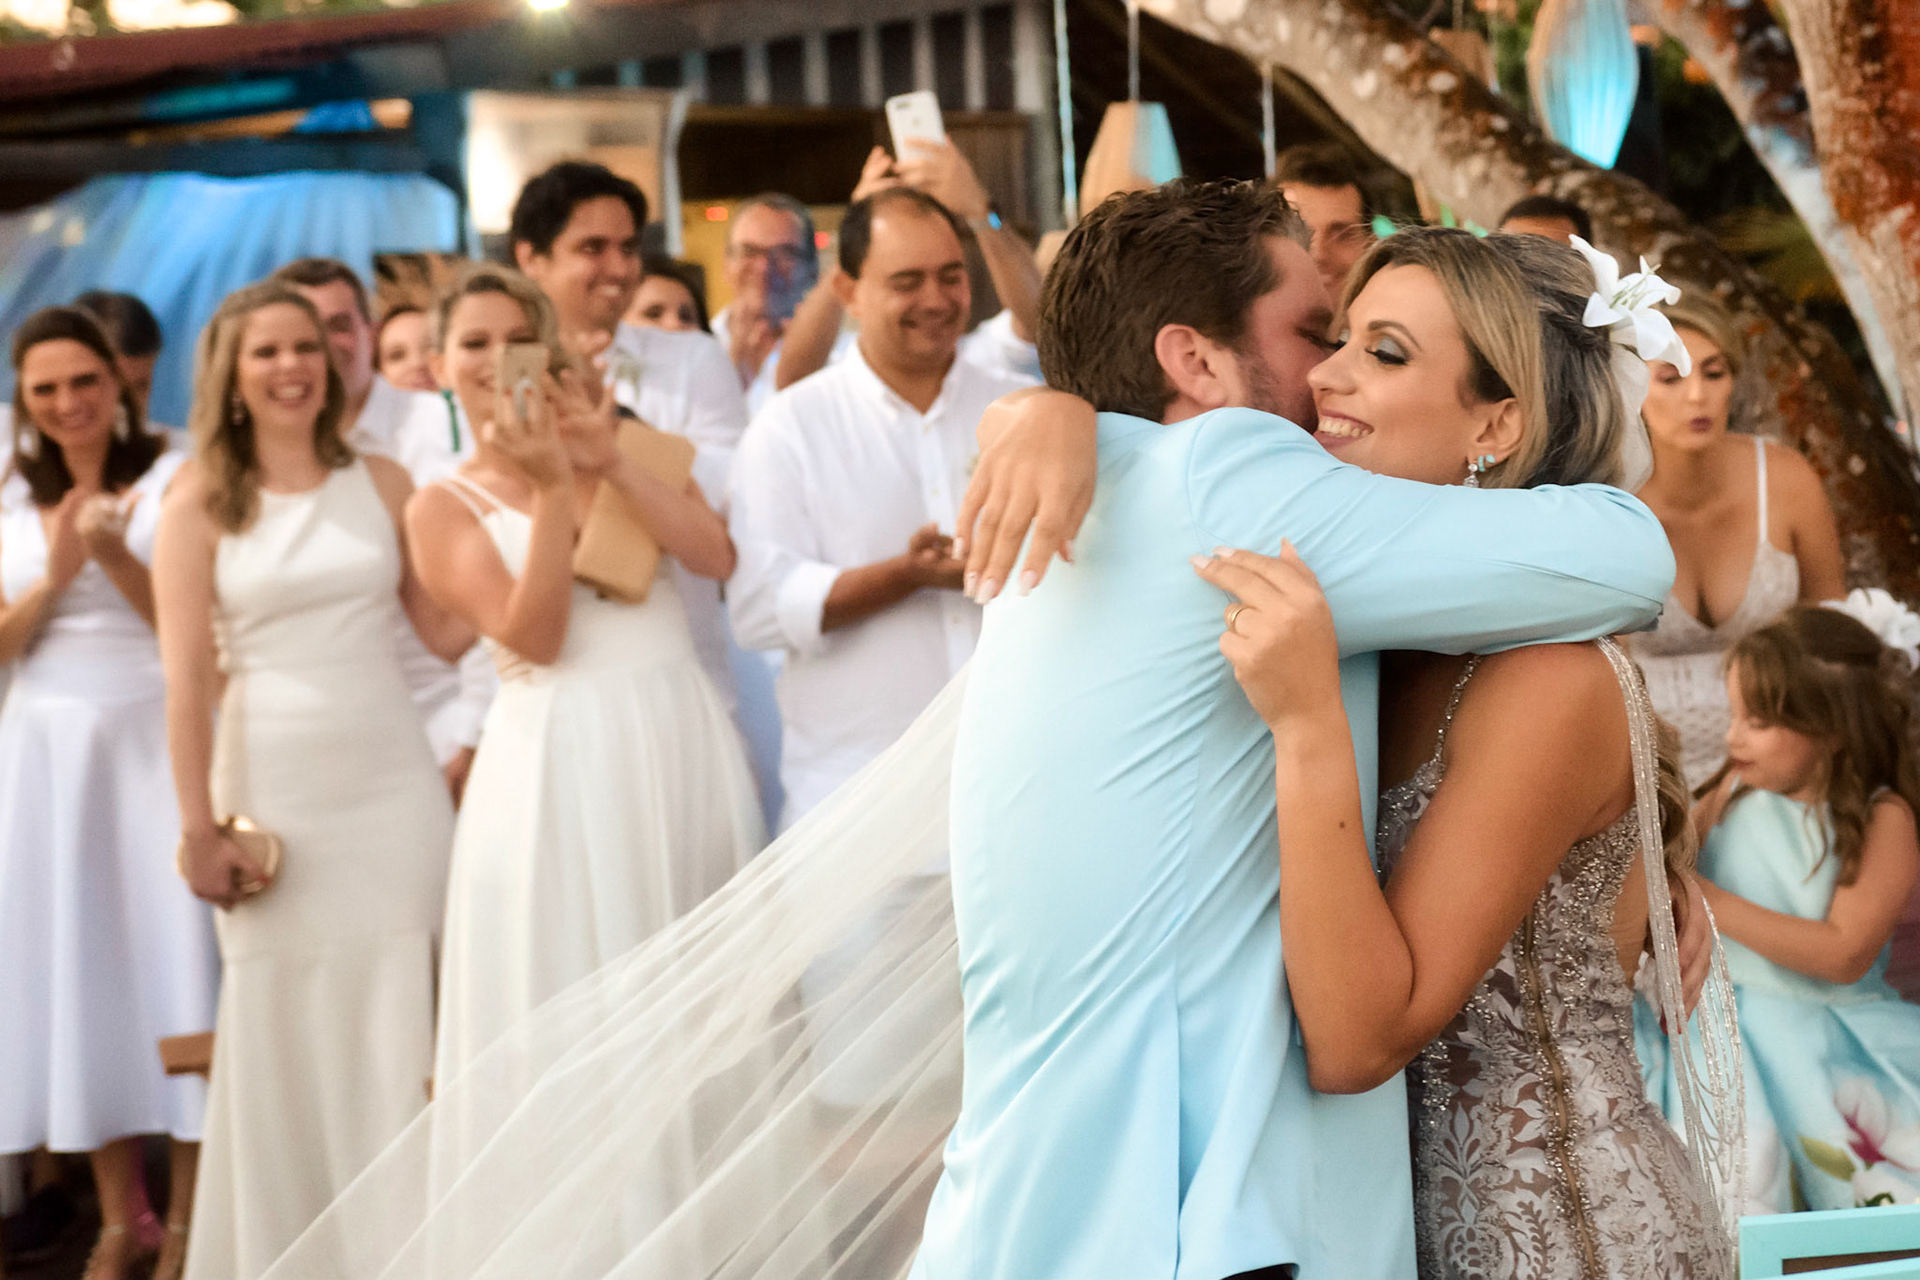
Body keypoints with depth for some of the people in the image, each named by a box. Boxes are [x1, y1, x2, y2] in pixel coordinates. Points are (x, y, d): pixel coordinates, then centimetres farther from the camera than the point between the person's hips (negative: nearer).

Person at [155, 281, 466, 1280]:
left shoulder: (381, 484, 7)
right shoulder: (200, 503, 0)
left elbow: (449, 630, 7)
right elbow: (186, 683, -4)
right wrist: (199, 830, -8)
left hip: (393, 785, 2)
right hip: (273, 793, -2)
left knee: (396, 1026, 4)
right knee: (285, 1032, 4)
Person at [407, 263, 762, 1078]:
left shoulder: (621, 442, 12)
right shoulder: (444, 507, 3)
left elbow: (715, 555, -4)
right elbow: (535, 637, -11)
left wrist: (611, 466, -12)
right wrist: (551, 492, -16)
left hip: (685, 740, 3)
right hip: (560, 757, -3)